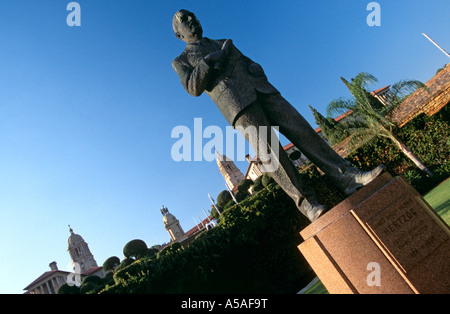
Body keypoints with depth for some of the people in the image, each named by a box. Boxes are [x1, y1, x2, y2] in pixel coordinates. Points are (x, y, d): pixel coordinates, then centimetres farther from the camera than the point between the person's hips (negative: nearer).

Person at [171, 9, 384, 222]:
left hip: (261, 91, 5)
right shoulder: (181, 61, 18)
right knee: (269, 153, -16)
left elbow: (248, 62, 29)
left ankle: (348, 179, -9)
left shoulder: (223, 42, 33)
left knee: (302, 129, -9)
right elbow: (193, 88, 0)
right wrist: (210, 59, -14)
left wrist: (255, 68, 4)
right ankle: (306, 204, -10)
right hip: (235, 103, -4)